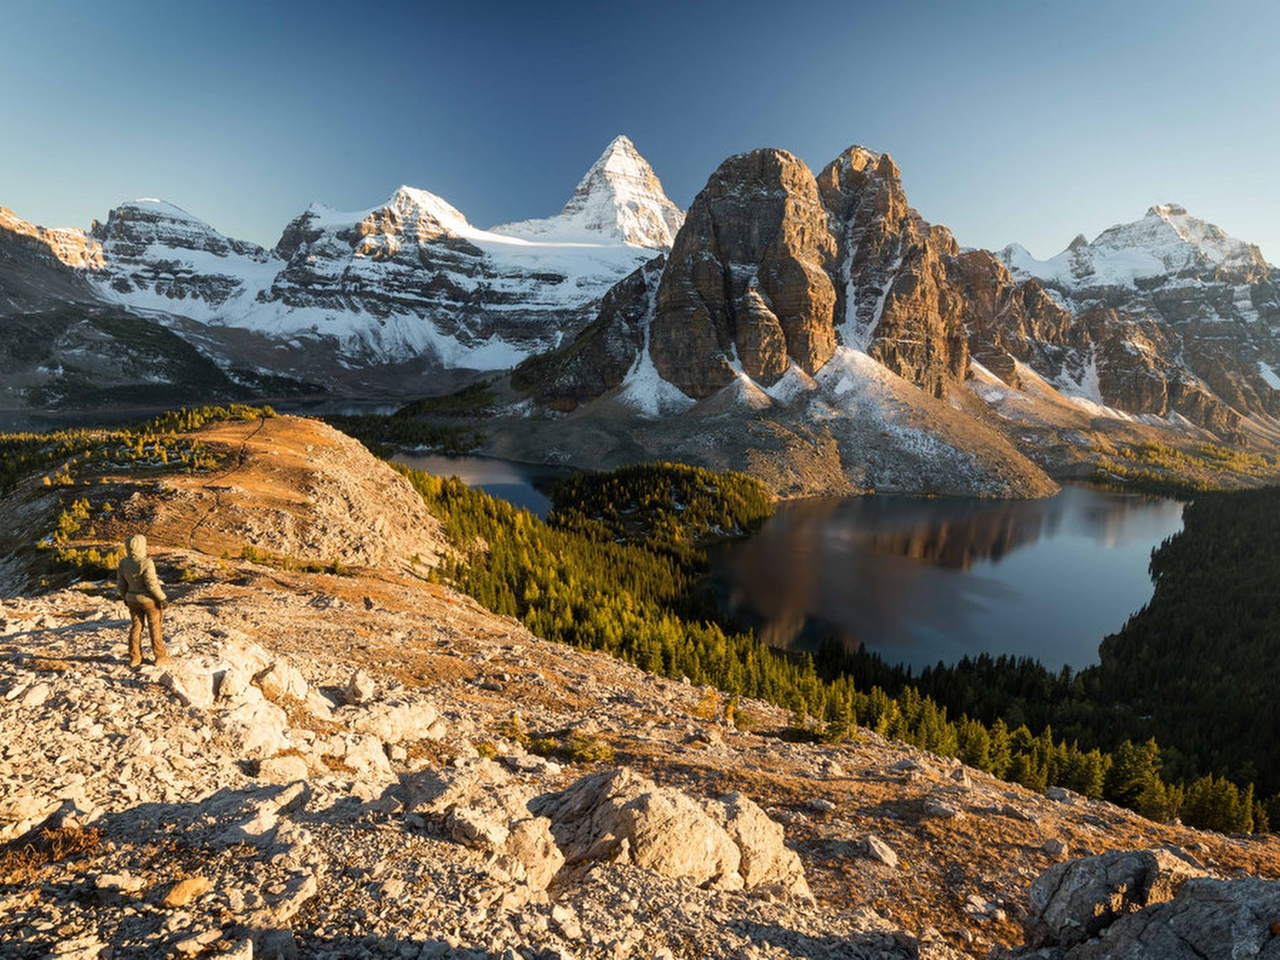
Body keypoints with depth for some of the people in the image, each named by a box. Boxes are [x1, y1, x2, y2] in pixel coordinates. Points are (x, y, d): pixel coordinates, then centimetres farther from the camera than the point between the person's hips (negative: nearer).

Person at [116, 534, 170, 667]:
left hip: (133, 599, 6)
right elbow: (152, 584, -23)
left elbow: (121, 583, 5)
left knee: (135, 628, 15)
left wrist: (125, 598, 20)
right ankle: (160, 657, 15)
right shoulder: (145, 563, -26)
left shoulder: (123, 563, -5)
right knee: (155, 628, 6)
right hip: (149, 599, -6)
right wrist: (162, 598, -13)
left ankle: (134, 658, 21)